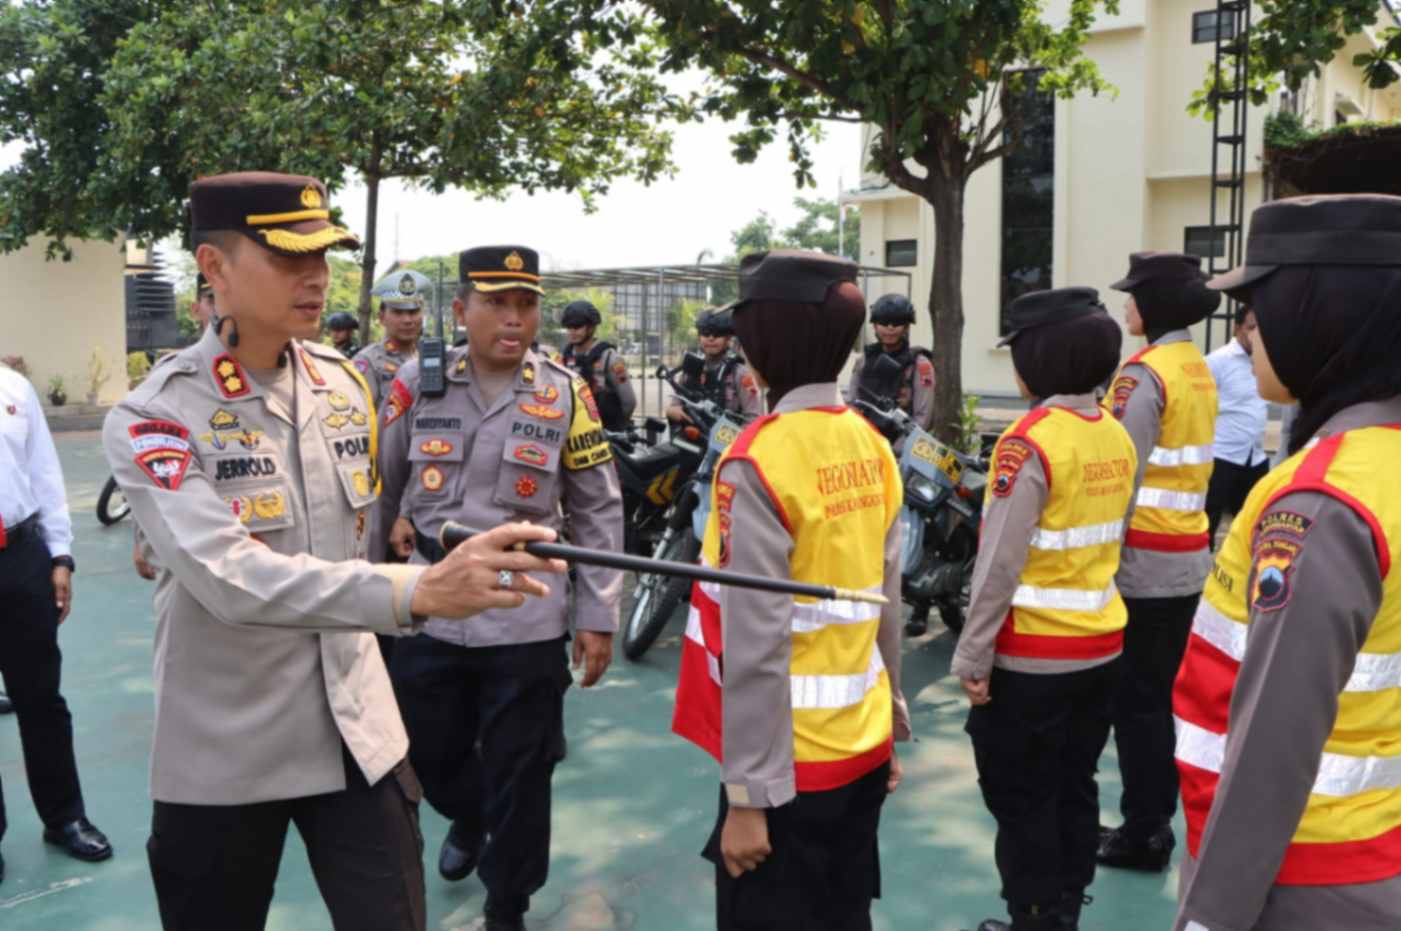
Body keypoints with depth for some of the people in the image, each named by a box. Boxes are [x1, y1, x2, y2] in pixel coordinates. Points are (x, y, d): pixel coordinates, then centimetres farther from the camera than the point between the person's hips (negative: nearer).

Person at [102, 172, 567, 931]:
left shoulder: (344, 383, 1)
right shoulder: (152, 419, -16)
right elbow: (230, 578, -32)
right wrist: (416, 590, -42)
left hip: (357, 731, 3)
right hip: (224, 752, -3)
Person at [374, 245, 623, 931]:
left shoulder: (565, 394, -1)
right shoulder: (416, 385, 0)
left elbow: (598, 513, 2)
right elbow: (374, 488, 12)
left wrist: (598, 617, -1)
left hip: (526, 623, -1)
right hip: (425, 614, 2)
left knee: (518, 778, 6)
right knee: (429, 757, 19)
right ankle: (466, 817, 53)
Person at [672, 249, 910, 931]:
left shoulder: (758, 461, -20)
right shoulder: (870, 446, 1)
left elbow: (755, 647, -22)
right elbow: (888, 603, 7)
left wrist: (748, 795, -16)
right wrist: (890, 720, 16)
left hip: (791, 764, -7)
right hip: (862, 746, 7)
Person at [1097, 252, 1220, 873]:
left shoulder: (1144, 374, -16)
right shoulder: (1199, 369, 12)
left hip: (1142, 560, -9)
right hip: (1187, 557, 9)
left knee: (1133, 699, 0)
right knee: (1159, 694, 16)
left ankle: (1143, 832, 9)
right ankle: (1156, 818, 25)